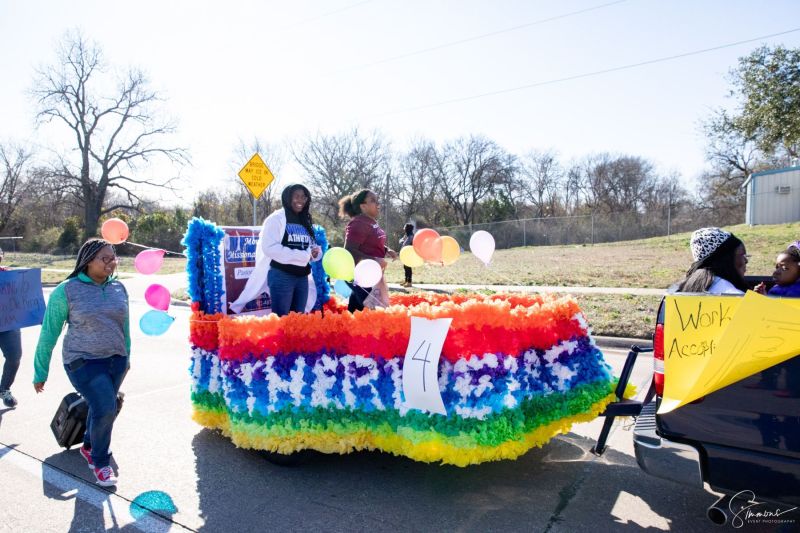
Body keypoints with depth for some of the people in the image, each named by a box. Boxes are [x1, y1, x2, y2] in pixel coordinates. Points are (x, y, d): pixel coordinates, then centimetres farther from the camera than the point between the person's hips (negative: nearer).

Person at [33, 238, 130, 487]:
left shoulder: (119, 288, 2)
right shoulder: (67, 291, -10)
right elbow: (49, 333, -3)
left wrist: (126, 357, 21)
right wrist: (40, 373, 1)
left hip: (116, 361, 5)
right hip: (84, 362, -5)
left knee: (102, 409, 16)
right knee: (105, 408, -14)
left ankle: (89, 447, 45)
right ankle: (100, 462, 10)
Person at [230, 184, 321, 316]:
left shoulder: (306, 222, 15)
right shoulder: (276, 218, -6)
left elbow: (312, 247, 18)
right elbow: (269, 247, -18)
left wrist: (315, 252, -8)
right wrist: (302, 255, -18)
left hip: (302, 277, 6)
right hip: (281, 277, -6)